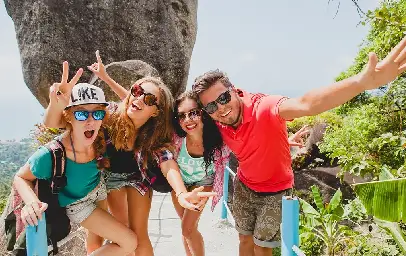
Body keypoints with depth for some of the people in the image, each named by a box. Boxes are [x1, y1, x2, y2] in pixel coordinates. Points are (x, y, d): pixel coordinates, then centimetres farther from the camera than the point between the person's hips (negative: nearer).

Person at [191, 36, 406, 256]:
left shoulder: (263, 108, -35)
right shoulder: (217, 125, -17)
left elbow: (304, 104, -54)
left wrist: (361, 82, -71)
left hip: (275, 190, -4)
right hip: (244, 186, 4)